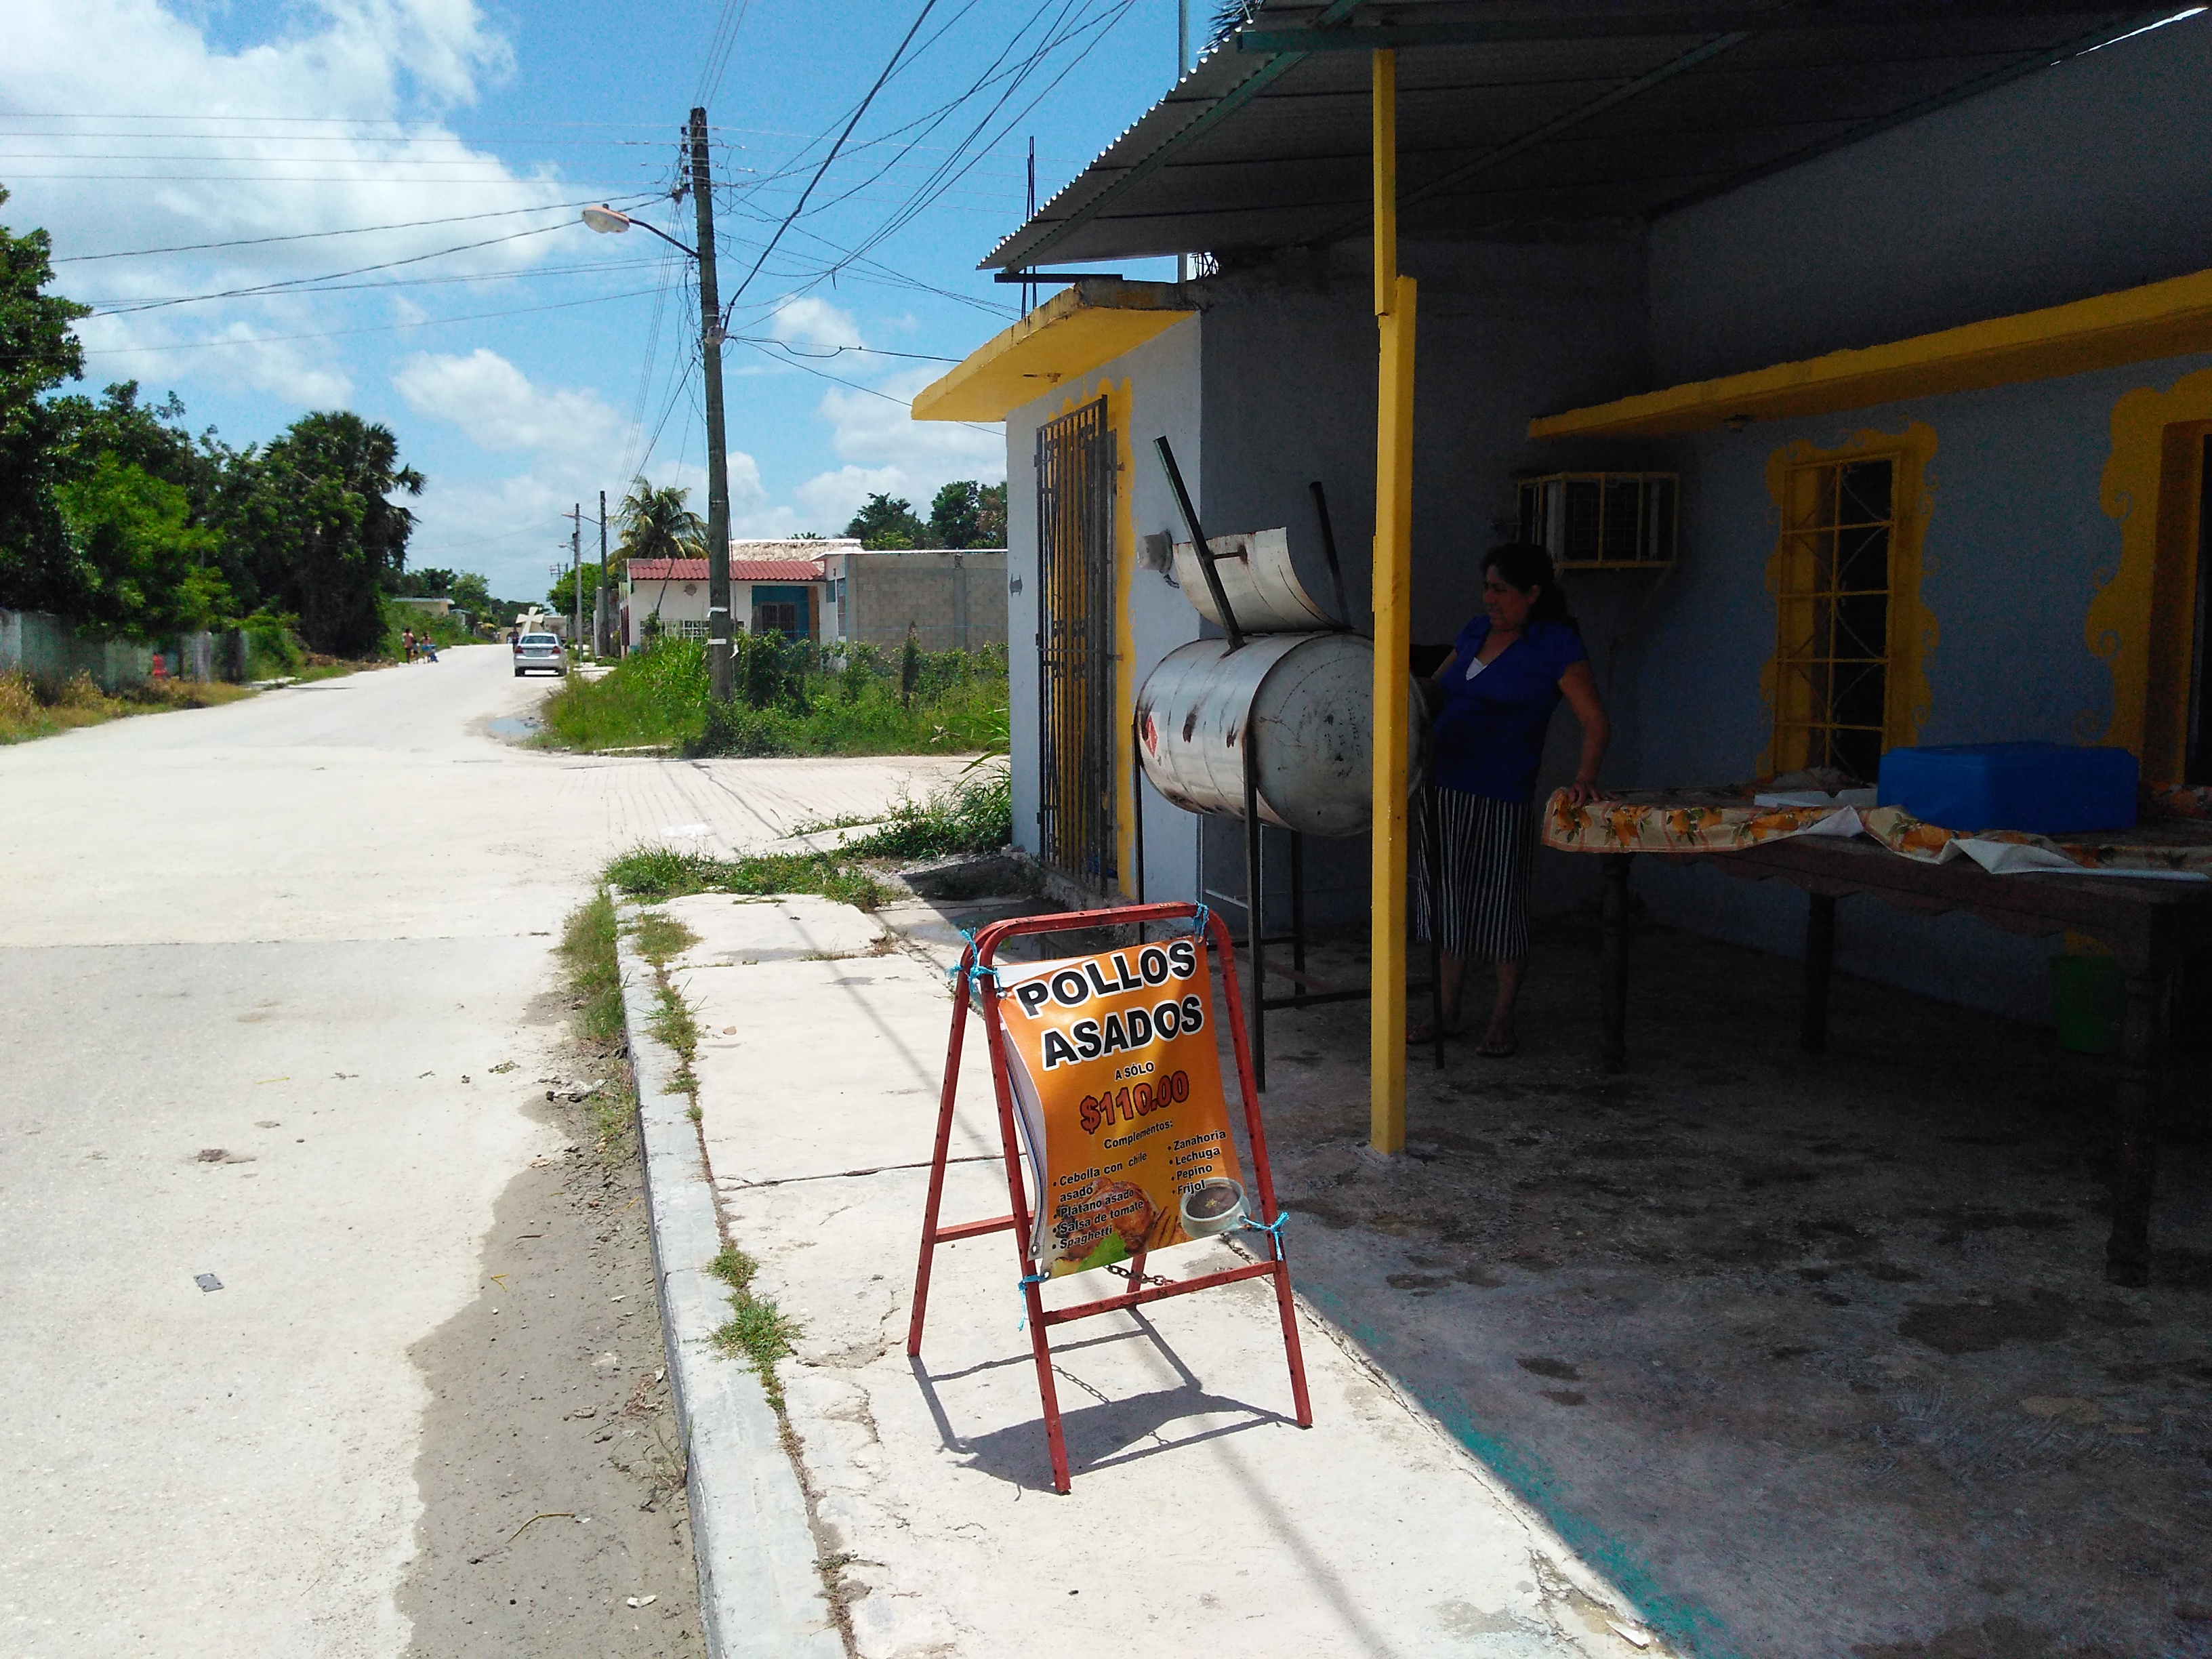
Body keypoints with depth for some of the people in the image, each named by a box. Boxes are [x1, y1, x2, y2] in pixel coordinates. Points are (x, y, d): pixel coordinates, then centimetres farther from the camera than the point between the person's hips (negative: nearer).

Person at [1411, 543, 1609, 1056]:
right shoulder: (1476, 630, 12)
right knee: (1445, 900, 11)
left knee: (1501, 905, 3)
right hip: (1443, 788, 7)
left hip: (1502, 797, -6)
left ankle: (1502, 1020, 18)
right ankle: (1447, 1013, 23)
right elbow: (1433, 687, 24)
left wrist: (1585, 775, -24)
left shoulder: (1555, 644, -7)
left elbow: (1595, 720, -12)